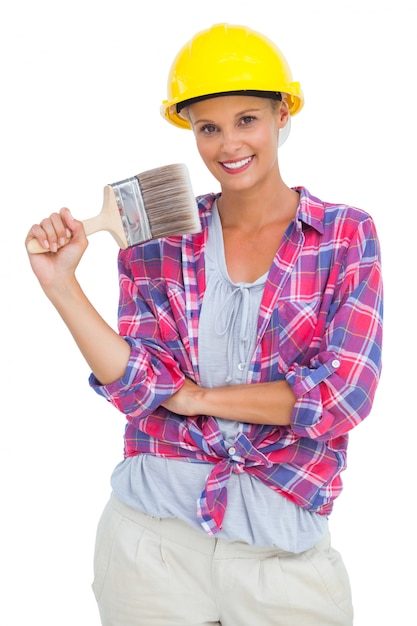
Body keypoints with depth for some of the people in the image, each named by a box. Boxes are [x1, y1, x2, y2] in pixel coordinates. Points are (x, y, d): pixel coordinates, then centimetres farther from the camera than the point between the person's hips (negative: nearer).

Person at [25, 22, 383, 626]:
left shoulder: (346, 235, -4)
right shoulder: (157, 239, 2)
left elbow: (344, 395, -12)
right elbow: (139, 389, -7)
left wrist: (198, 397, -8)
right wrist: (61, 285, -16)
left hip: (284, 544, -1)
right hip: (151, 531, 2)